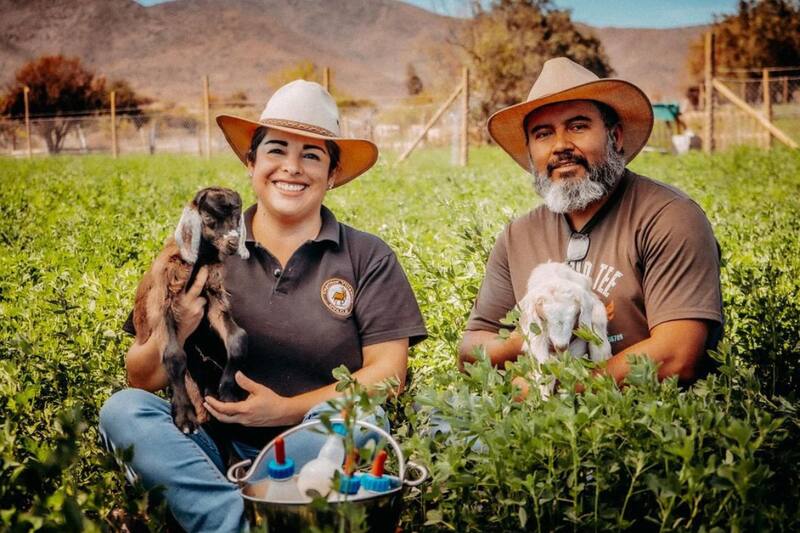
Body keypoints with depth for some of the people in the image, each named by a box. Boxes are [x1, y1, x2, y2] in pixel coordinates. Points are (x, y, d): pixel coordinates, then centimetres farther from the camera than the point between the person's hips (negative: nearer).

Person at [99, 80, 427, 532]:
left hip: (319, 451, -1)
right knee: (124, 409, -22)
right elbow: (142, 380, 5)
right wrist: (173, 334, -18)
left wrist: (288, 410, -16)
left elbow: (388, 372, -4)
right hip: (219, 452, 2)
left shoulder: (368, 258, 5)